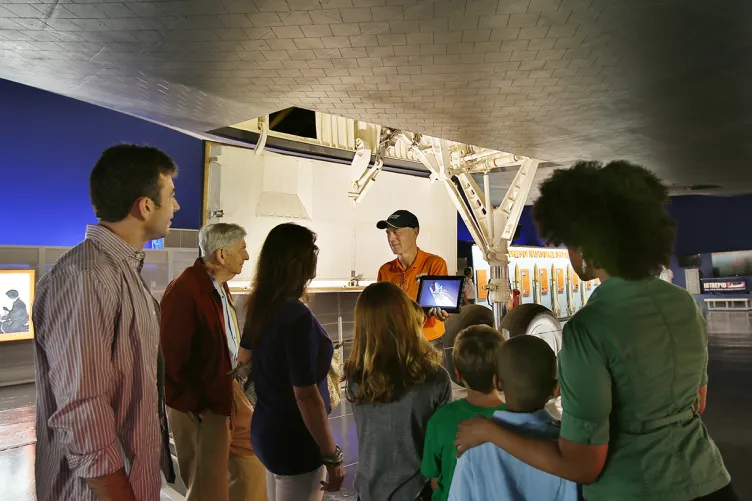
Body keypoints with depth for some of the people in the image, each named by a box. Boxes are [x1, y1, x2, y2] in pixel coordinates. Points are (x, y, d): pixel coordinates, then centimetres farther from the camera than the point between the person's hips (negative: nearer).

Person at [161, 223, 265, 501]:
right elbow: (170, 361, -23)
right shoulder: (184, 291, -25)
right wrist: (200, 408, -18)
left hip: (227, 392, 9)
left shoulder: (219, 285, 5)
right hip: (200, 406, -9)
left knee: (252, 460, 21)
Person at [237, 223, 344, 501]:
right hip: (294, 439, -8)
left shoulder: (259, 306, -1)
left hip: (266, 428, 8)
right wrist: (332, 456, -17)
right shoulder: (297, 316, -27)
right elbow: (306, 396, -26)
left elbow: (243, 359, 14)